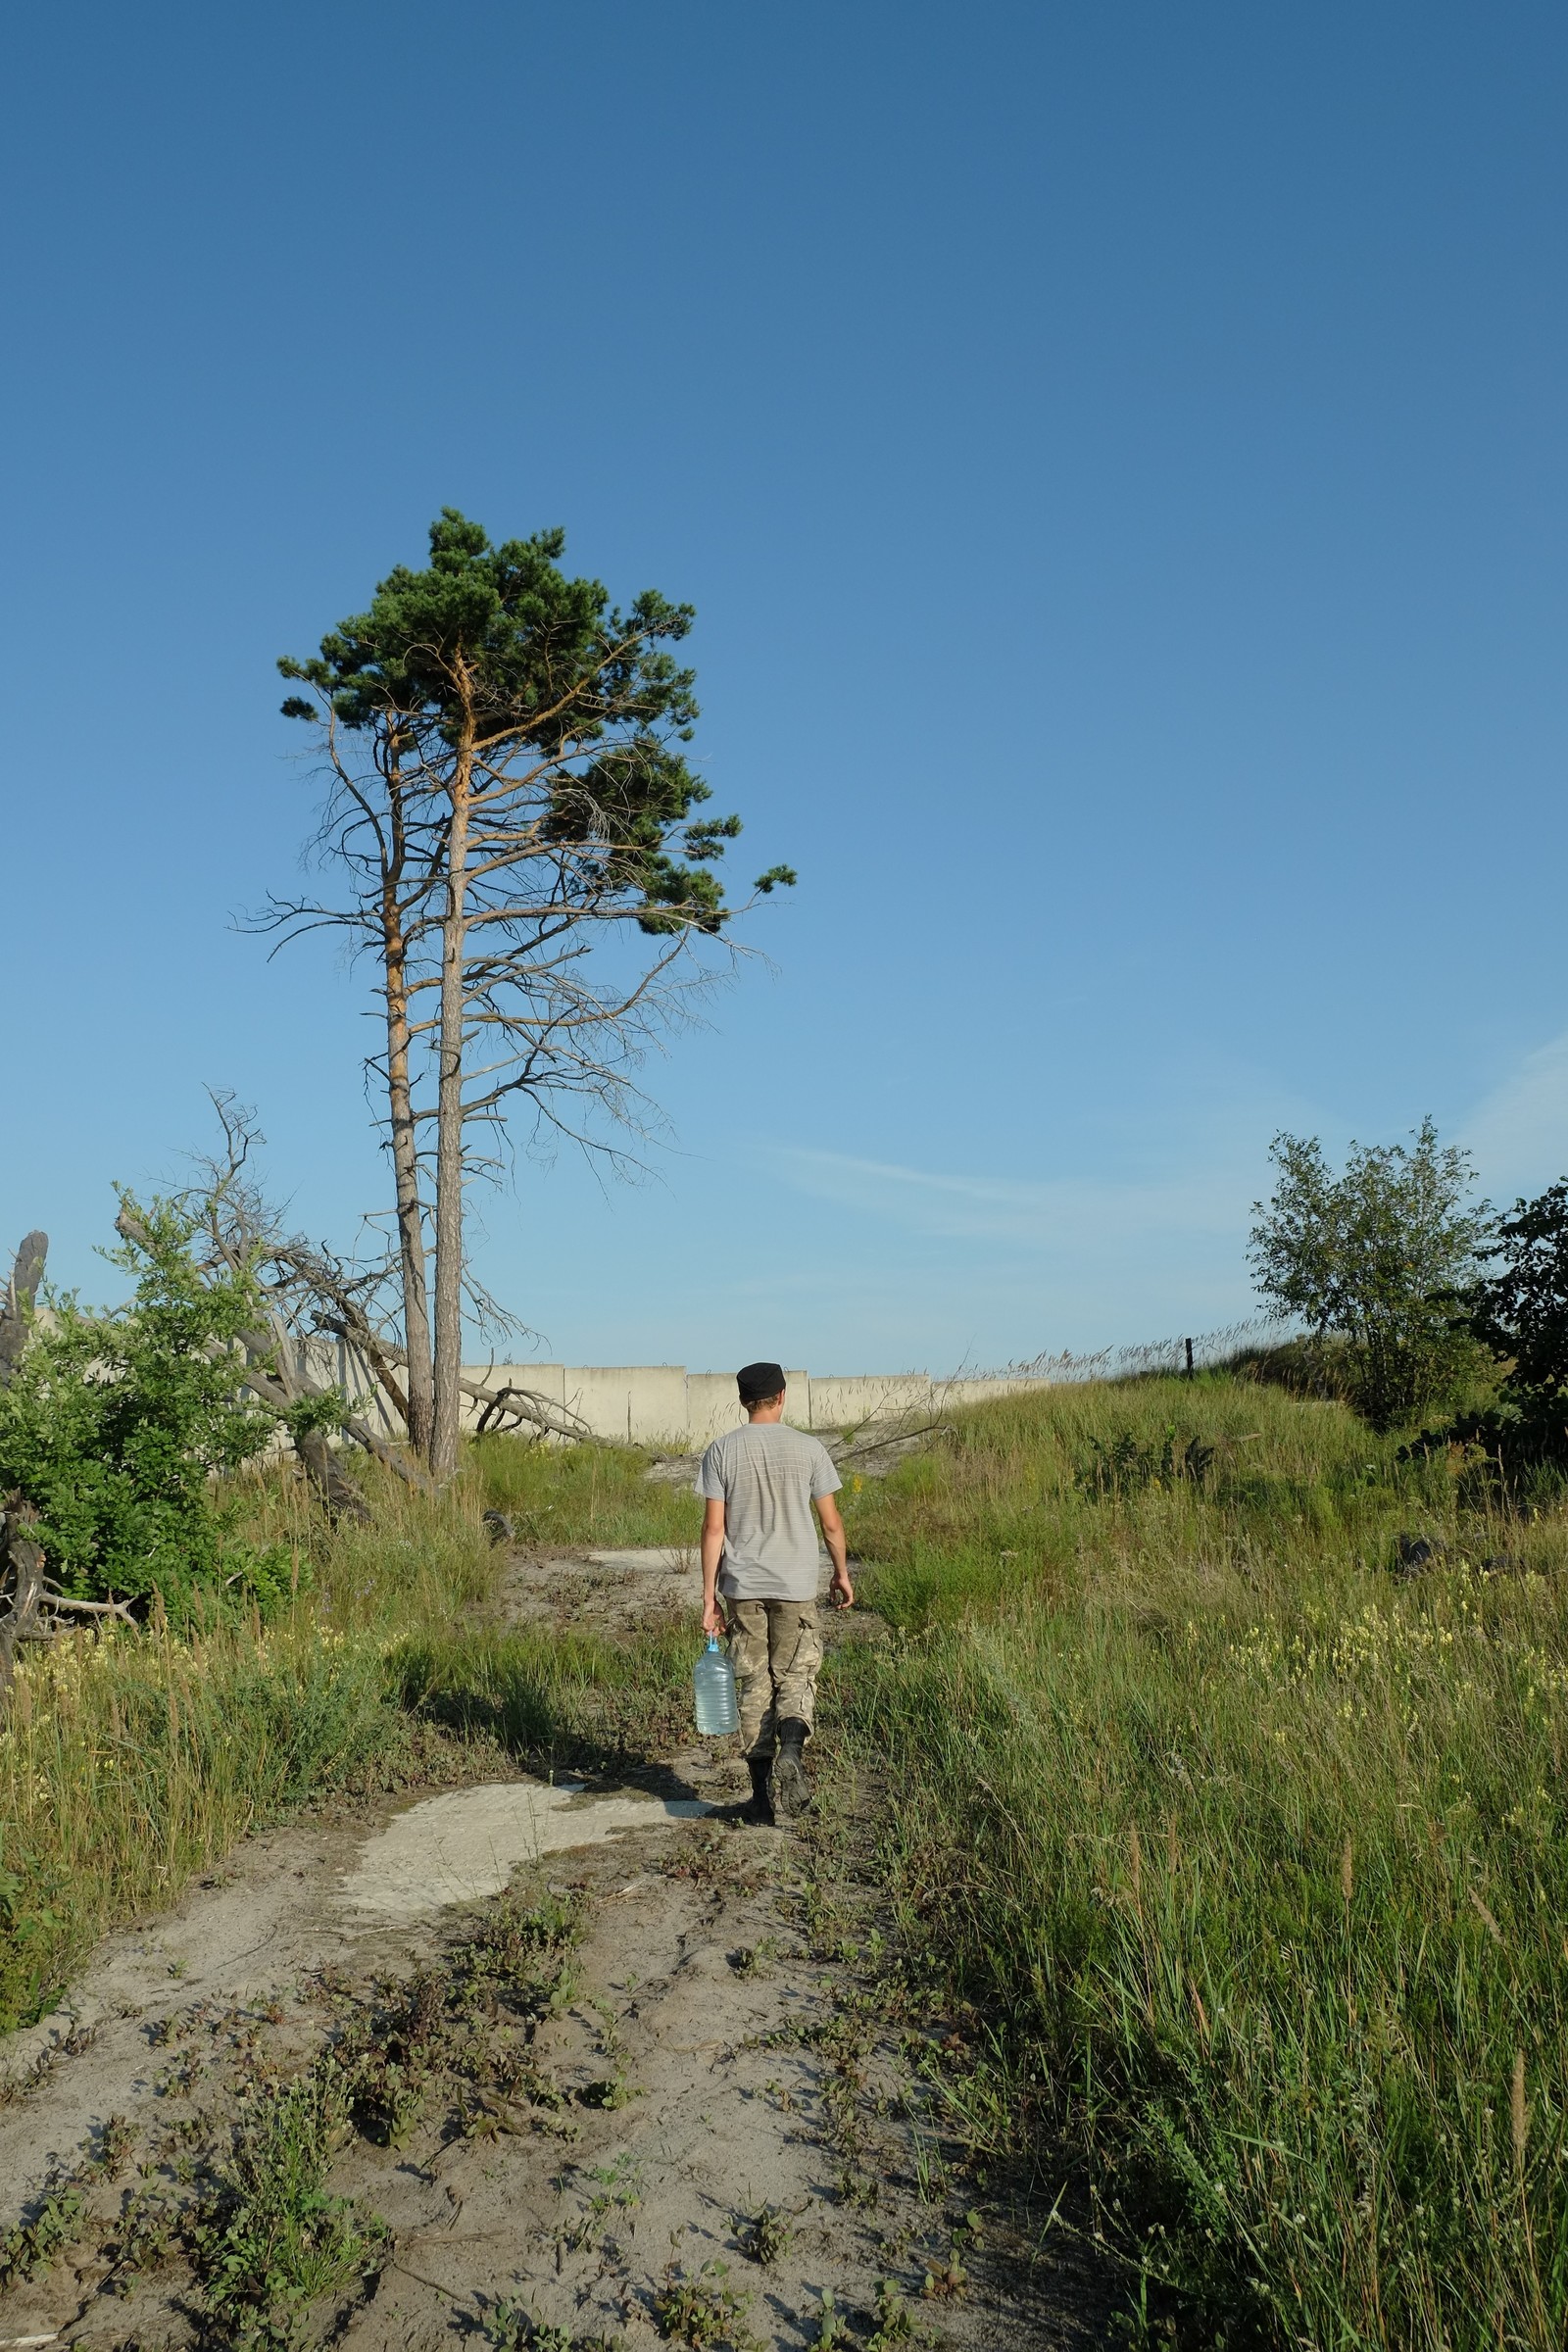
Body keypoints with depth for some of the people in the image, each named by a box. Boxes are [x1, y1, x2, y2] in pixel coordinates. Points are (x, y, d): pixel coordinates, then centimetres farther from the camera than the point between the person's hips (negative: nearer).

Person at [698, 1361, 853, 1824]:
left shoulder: (722, 1450, -1)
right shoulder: (808, 1448, -2)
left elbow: (713, 1527, -3)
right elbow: (831, 1523, 1)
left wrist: (709, 1596, 2)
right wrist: (842, 1573, 16)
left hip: (741, 1586, 1)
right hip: (795, 1585, -1)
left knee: (752, 1685, 9)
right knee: (796, 1674, 11)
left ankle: (763, 1796, 10)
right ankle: (790, 1751, -17)